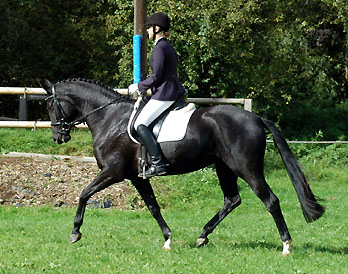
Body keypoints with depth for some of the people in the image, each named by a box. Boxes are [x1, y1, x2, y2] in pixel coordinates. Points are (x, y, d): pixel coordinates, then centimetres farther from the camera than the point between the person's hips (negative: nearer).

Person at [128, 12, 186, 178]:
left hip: (164, 94, -11)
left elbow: (156, 77, -17)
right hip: (175, 91, 11)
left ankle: (158, 163, -25)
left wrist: (139, 87, -4)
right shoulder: (167, 46, 17)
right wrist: (143, 88, 21)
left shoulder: (159, 48, -14)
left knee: (140, 124, -16)